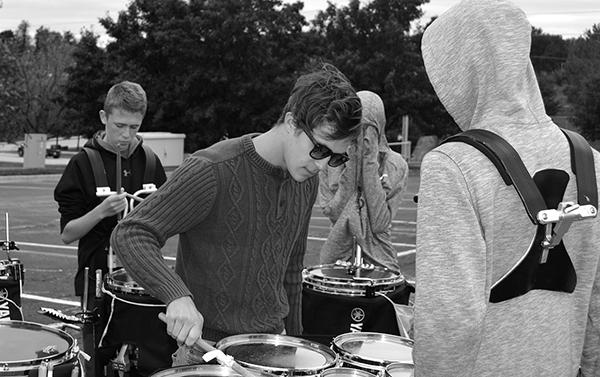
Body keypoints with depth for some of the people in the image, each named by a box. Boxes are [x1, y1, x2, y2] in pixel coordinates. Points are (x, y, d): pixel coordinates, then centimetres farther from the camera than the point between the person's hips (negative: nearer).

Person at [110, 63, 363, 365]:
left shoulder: (307, 180, 1)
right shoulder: (212, 171, -20)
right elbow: (129, 233, -23)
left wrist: (293, 337, 15)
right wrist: (177, 296, -37)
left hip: (272, 345, 6)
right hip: (206, 350, -6)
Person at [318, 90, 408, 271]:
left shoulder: (395, 165, -4)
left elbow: (379, 223, -13)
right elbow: (333, 213, -9)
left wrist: (370, 163, -13)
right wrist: (351, 163, -12)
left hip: (378, 258, -1)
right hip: (337, 255, 1)